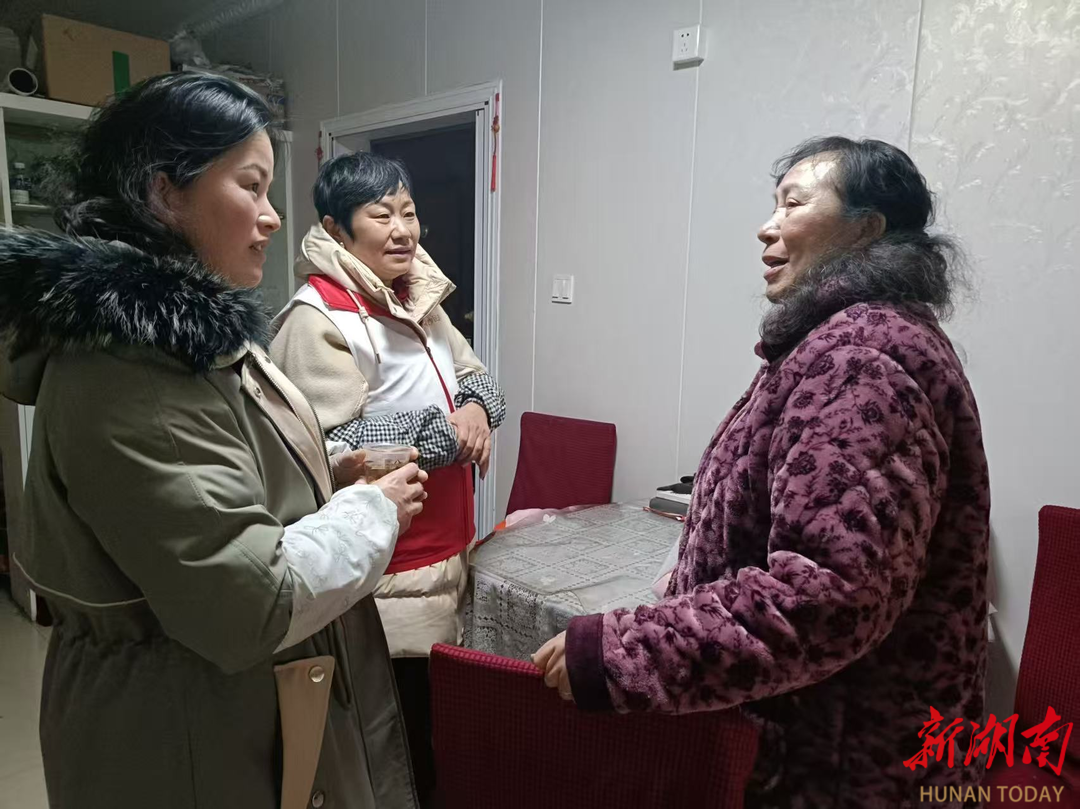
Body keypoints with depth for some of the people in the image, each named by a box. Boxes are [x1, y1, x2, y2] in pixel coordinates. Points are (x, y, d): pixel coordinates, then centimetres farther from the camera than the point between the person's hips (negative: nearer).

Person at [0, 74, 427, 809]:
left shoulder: (185, 328, 5)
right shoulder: (126, 369, -27)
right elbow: (252, 600, -29)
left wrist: (323, 483, 1)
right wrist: (372, 511, -15)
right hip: (190, 735, -9)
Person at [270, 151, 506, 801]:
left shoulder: (420, 298, 9)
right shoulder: (318, 319, -16)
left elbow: (476, 375, 16)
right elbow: (332, 451, -22)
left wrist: (477, 406, -7)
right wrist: (447, 433, -16)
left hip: (446, 556, 8)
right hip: (385, 583, -8)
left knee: (442, 724, 22)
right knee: (397, 752, 8)